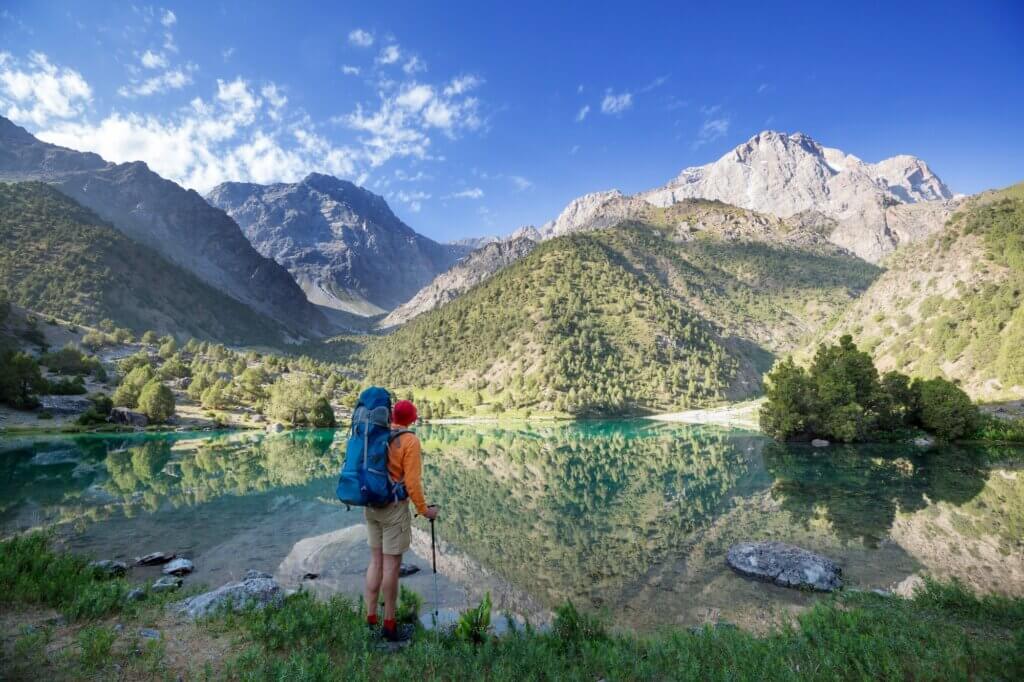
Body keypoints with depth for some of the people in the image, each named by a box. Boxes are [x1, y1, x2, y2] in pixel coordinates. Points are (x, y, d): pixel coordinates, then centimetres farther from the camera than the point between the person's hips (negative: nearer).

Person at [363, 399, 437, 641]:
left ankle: (370, 617, 23)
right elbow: (412, 482, -17)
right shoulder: (410, 441, -15)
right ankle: (389, 624, 13)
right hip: (394, 507, -6)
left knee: (376, 560, 16)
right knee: (392, 564, 3)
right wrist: (424, 510, -7)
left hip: (372, 505, 7)